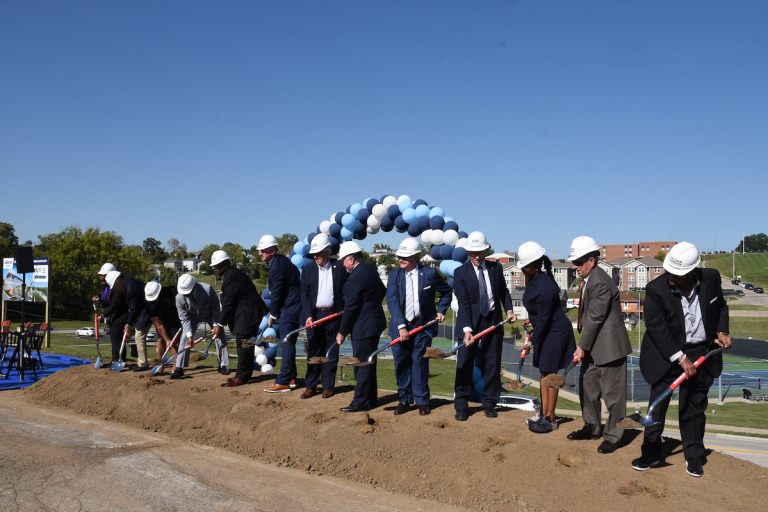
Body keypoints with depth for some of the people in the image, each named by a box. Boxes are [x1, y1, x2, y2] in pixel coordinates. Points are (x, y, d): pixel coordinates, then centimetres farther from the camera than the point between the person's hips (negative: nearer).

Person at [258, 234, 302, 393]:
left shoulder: (276, 267, -20)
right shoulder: (282, 260, 10)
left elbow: (276, 294, -17)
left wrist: (273, 315, -4)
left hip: (288, 311, -10)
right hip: (290, 308, 10)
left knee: (286, 346, -6)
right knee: (287, 345, 15)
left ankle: (283, 382, -3)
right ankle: (290, 379, 23)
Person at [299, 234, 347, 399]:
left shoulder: (339, 268, 2)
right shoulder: (308, 269, 5)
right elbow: (304, 294, 0)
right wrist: (308, 316, -10)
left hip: (333, 315, -1)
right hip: (314, 315, 1)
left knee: (331, 351, 6)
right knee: (313, 351, 4)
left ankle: (328, 386, 14)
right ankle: (310, 386, 10)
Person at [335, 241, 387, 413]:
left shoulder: (355, 278, -21)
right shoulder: (370, 270, 7)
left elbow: (350, 307, -19)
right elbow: (382, 291, 22)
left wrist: (342, 332, -11)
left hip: (363, 326, -10)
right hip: (374, 320, 10)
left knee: (362, 365, -2)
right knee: (368, 363, 17)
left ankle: (361, 401, 5)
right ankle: (371, 398, 26)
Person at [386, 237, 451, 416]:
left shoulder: (429, 273, -2)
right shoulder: (394, 275, 0)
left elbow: (446, 292, 14)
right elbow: (392, 301, -10)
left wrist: (441, 310, 3)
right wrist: (401, 326, -19)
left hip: (422, 326, -1)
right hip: (400, 327, 2)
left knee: (420, 363, 0)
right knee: (401, 364, 5)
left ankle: (421, 401, 12)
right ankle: (404, 400, 18)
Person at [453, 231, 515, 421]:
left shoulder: (496, 268, 4)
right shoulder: (461, 272, -7)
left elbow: (503, 291, 17)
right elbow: (464, 303, -14)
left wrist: (508, 309, -1)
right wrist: (467, 329, -22)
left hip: (493, 321, 3)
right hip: (470, 323, -3)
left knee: (492, 365, 7)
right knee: (464, 365, -1)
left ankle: (489, 403, 19)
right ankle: (461, 406, 7)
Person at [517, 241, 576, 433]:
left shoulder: (545, 287, -30)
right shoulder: (532, 278, -3)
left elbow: (544, 318, -23)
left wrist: (532, 341, -18)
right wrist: (531, 319, 21)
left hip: (555, 332, -9)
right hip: (545, 331, 9)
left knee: (550, 374, 0)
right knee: (544, 373, 14)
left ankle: (550, 419, 11)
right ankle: (544, 414, 23)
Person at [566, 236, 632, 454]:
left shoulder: (600, 283, -21)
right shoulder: (588, 281, 9)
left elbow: (595, 318, -21)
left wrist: (582, 347, -15)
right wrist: (584, 346, 12)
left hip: (608, 346, -10)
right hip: (594, 346, 10)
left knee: (612, 392, 3)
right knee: (587, 386, 19)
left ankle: (613, 436, 15)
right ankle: (591, 427, 34)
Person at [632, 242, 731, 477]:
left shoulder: (711, 278, -9)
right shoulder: (656, 289, -20)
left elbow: (720, 306, 12)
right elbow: (657, 328, -19)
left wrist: (722, 331, -3)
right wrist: (680, 358, -21)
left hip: (702, 353, 3)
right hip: (666, 355, -2)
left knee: (694, 406, 11)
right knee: (657, 404, 3)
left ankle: (694, 456, 24)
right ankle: (651, 453, 16)